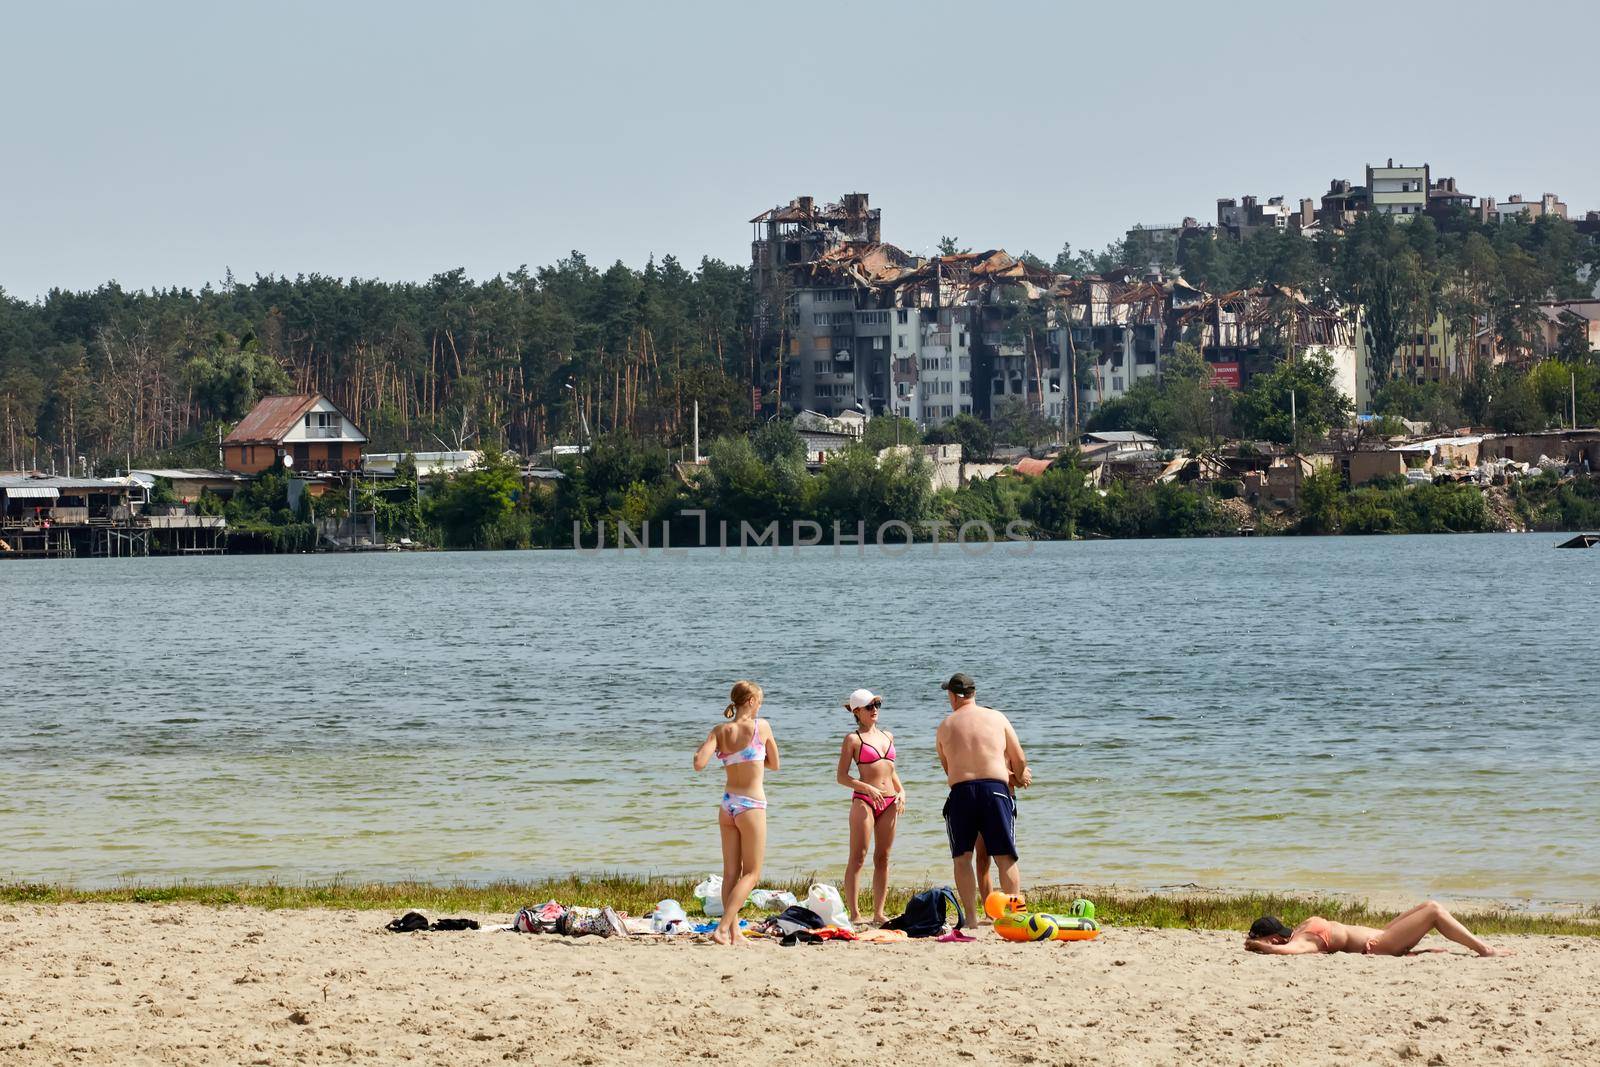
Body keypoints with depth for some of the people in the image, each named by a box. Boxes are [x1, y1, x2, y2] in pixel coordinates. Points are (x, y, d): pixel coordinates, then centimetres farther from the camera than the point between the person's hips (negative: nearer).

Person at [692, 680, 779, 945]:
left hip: (728, 804, 5)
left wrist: (703, 744, 7)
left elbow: (699, 763, -12)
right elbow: (775, 764, 4)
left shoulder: (719, 731, 0)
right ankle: (723, 928, -11)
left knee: (731, 872, 12)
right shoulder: (761, 727, -8)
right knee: (751, 873, 2)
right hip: (752, 805, -5)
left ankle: (734, 931, 12)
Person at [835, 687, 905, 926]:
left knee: (883, 857, 7)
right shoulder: (853, 739, -2)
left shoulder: (887, 736, 16)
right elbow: (842, 777, -5)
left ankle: (879, 912, 11)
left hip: (889, 801, 6)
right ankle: (854, 914, -8)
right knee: (858, 858, -7)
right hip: (864, 799, -6)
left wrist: (901, 791, 7)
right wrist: (868, 788, -17)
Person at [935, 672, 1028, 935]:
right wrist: (1017, 777, 33)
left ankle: (970, 916, -1)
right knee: (1006, 857, 4)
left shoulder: (945, 726, 9)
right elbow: (1020, 760, 9)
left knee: (962, 857, 6)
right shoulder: (997, 718, 8)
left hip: (960, 792, 0)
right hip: (995, 788, 0)